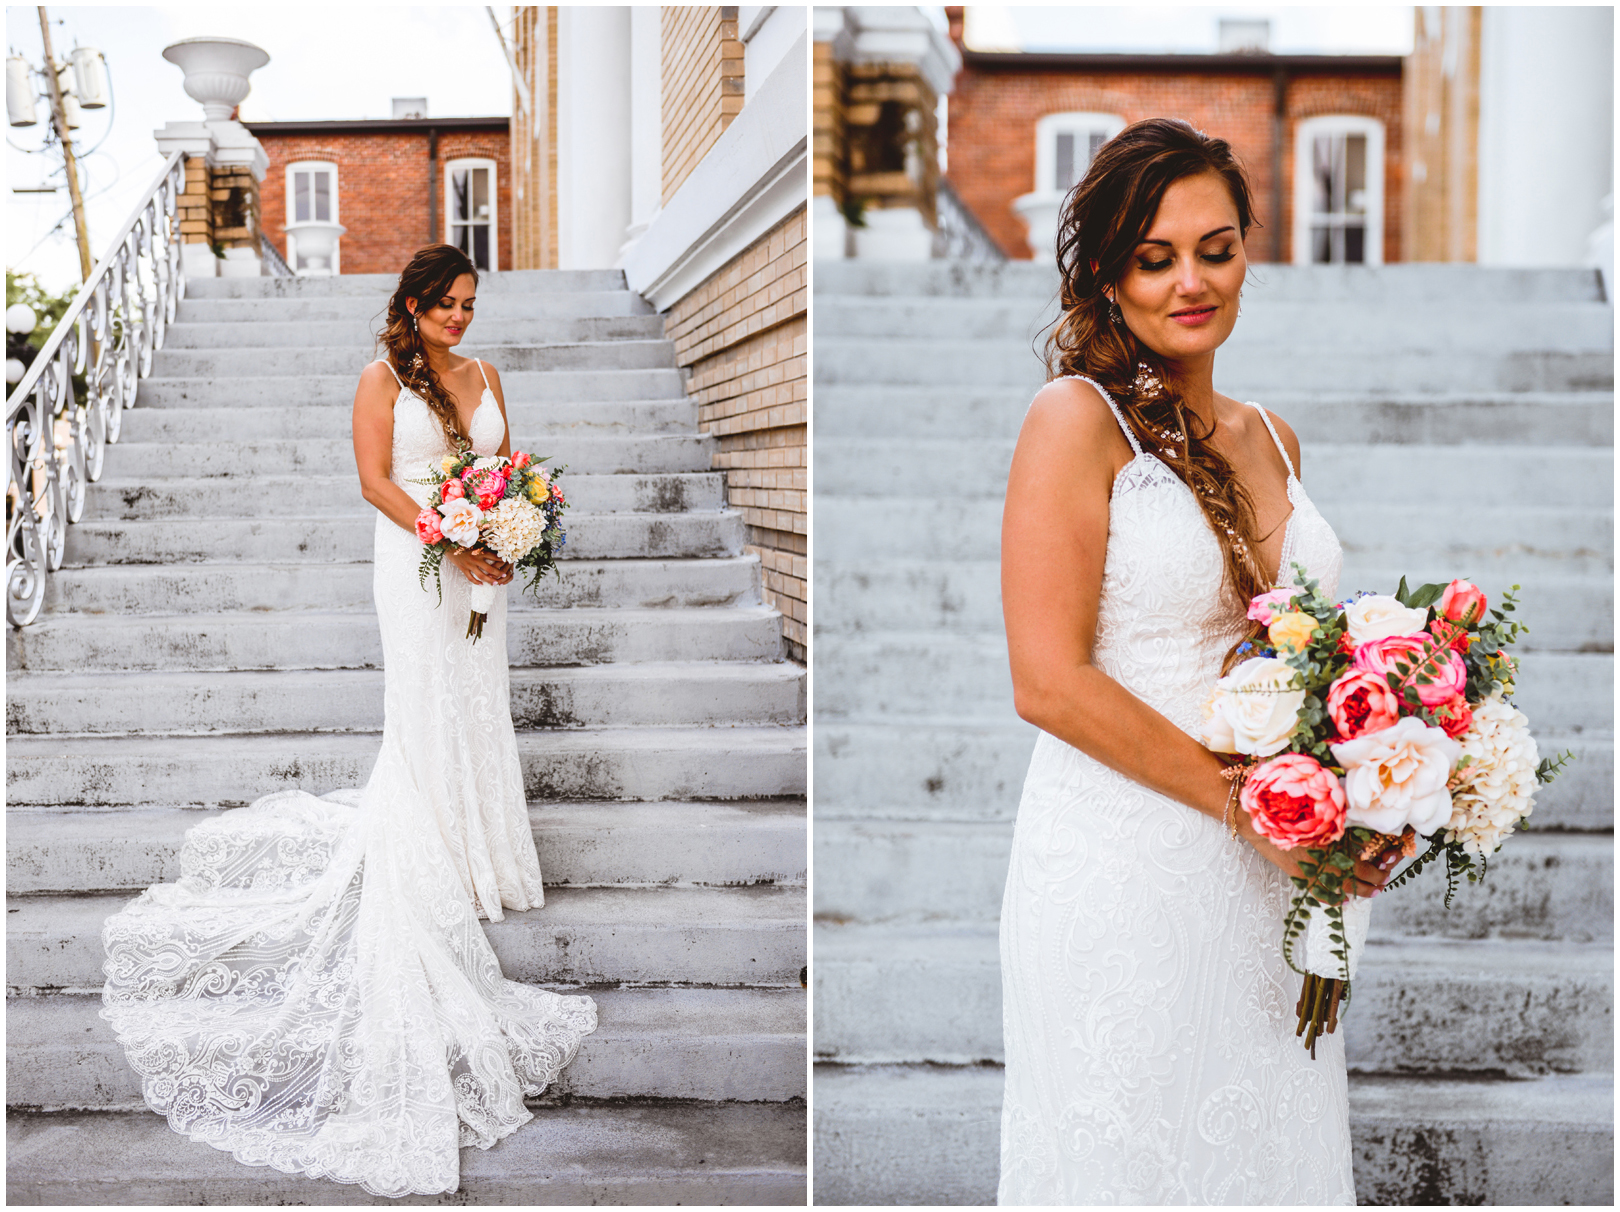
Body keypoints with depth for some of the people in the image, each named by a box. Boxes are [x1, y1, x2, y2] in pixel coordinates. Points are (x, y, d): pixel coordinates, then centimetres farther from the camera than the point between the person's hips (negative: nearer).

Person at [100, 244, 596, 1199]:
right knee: (425, 713, -2)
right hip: (416, 561, -5)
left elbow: (507, 467, 13)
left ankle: (478, 851, 24)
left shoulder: (485, 377, 12)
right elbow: (376, 479, -9)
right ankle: (434, 866, 6)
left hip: (482, 562, 5)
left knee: (478, 705, 11)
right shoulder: (383, 379, -3)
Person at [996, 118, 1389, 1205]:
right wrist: (1249, 804, -16)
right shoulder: (1078, 419, -9)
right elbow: (1049, 683, -16)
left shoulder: (1272, 439, 12)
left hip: (1269, 878, 7)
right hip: (1125, 866, -6)